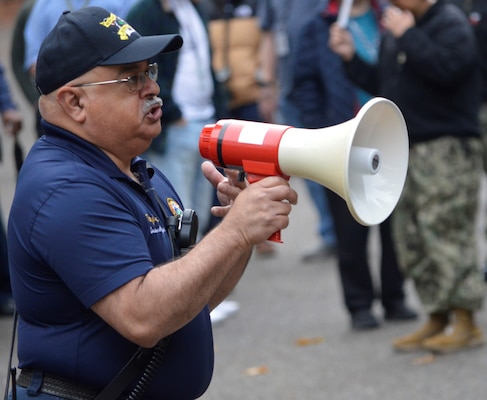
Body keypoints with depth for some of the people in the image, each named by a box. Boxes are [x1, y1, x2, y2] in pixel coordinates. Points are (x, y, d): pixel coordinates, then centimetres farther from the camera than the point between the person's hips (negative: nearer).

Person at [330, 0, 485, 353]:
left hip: (447, 148, -9)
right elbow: (381, 84, 22)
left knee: (446, 232, -9)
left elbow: (446, 68, -26)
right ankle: (437, 319, 18)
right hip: (407, 148, 9)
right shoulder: (394, 30, 17)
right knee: (412, 240, 10)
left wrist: (408, 35, -19)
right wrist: (351, 57, 11)